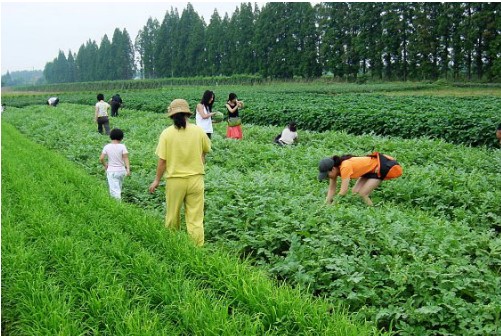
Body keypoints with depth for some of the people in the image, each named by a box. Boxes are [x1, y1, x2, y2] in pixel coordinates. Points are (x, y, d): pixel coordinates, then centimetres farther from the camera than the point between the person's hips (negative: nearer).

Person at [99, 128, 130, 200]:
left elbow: (101, 158, -8)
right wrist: (128, 169, -14)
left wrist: (105, 165, 10)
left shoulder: (107, 147, -6)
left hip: (111, 171, -2)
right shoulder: (122, 146, -8)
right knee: (119, 188, 22)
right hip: (121, 170, 2)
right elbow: (126, 158, -14)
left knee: (114, 189, -3)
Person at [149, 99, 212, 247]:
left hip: (175, 180, -1)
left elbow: (162, 161, -8)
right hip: (195, 179, 1)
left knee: (172, 218, 17)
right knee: (195, 220, 4)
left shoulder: (167, 133, -10)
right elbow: (205, 151, 12)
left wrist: (157, 180, 4)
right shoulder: (199, 131, -5)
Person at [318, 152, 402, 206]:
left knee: (363, 194, -15)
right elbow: (331, 189, -5)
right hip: (370, 168, 9)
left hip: (379, 167, -9)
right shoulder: (334, 168, -10)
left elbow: (343, 192, -35)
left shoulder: (345, 167, -35)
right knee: (355, 191, -1)